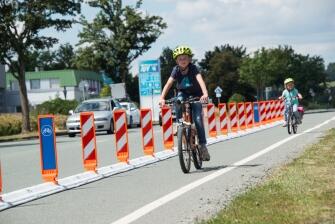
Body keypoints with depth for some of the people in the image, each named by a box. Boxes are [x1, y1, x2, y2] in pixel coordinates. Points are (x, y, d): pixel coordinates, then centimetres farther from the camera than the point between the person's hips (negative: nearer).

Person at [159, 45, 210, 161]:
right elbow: (168, 84, -27)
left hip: (196, 94, -2)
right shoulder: (176, 70, -17)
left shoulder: (193, 68, -25)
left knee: (198, 119, -16)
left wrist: (205, 94, -59)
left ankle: (203, 146, -9)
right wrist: (162, 98, -43)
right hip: (183, 93, 2)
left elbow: (200, 80, -41)